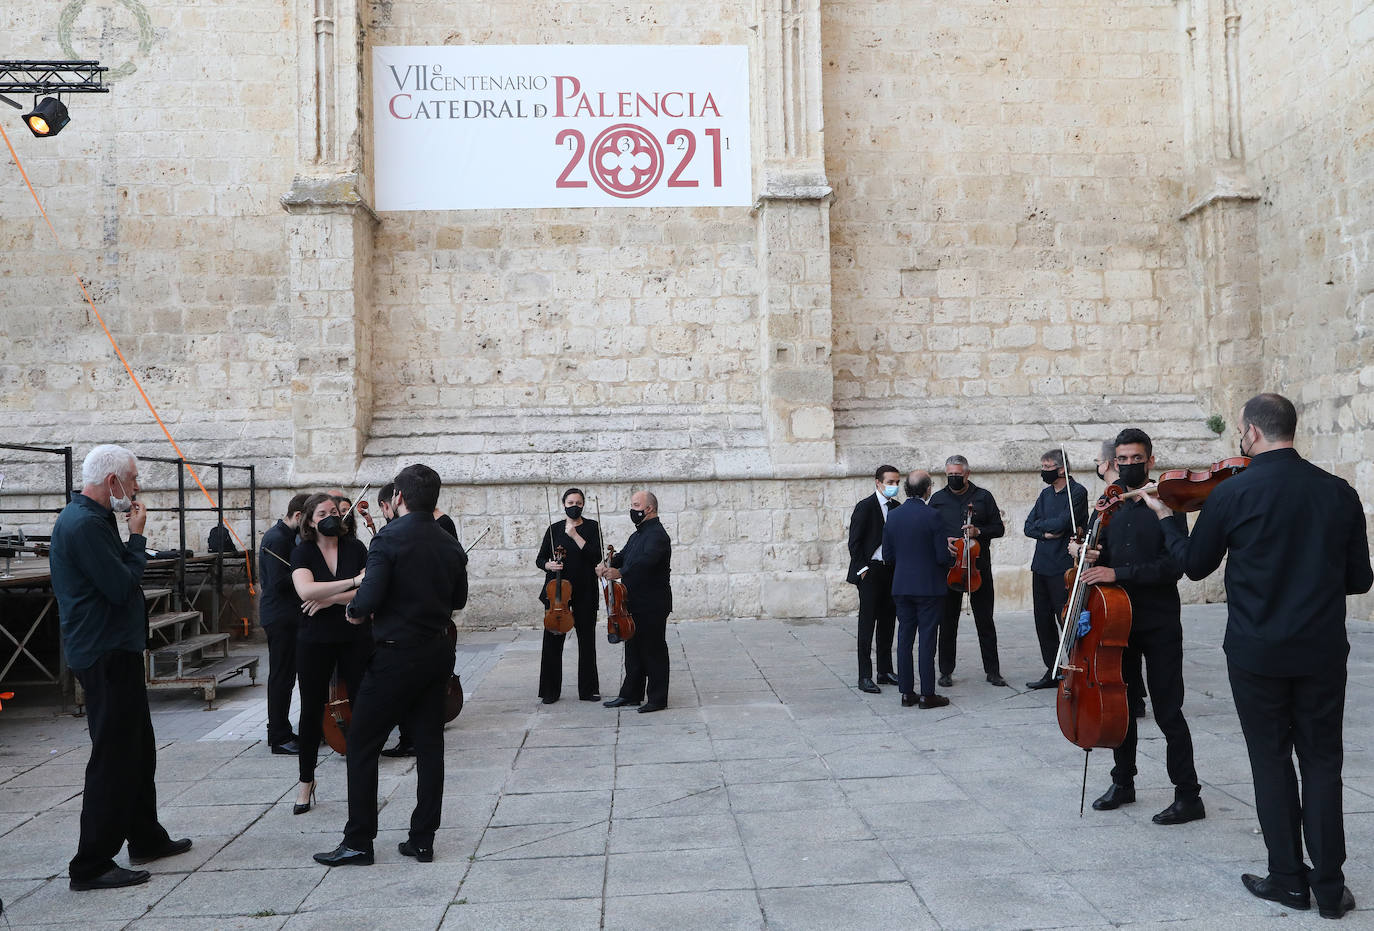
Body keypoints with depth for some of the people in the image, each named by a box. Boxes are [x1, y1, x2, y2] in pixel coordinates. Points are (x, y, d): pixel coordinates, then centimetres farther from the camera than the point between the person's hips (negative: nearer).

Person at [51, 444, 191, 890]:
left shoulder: (91, 518, 13)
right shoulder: (84, 524, -20)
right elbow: (122, 587, -20)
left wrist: (132, 538, 2)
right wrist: (137, 535, -11)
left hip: (117, 649, 11)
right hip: (105, 655, -11)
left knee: (138, 749, 19)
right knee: (112, 757, -4)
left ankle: (146, 838, 32)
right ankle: (91, 866, 5)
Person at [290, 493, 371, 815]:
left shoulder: (355, 548, 1)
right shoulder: (303, 552, -3)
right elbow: (305, 590, -23)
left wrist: (329, 599, -18)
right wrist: (353, 582, -31)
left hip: (355, 639, 1)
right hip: (315, 641, -1)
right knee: (312, 710, 6)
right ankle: (306, 782, 21)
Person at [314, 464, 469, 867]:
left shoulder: (390, 538, -15)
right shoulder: (451, 545, 4)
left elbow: (369, 599, -21)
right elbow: (458, 600, 14)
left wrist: (355, 611, -1)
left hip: (397, 655, -6)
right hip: (438, 652, 6)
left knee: (362, 744, 6)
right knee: (429, 743, 11)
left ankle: (358, 841, 11)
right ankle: (423, 839, 17)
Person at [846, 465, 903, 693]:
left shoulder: (897, 508, 10)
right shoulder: (865, 507, -9)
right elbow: (854, 542, -10)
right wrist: (863, 569, -13)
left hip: (892, 572, 7)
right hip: (871, 573, -6)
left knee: (888, 623, 12)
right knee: (867, 623, -3)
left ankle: (885, 671, 22)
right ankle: (865, 677, 0)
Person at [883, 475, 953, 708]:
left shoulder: (892, 516, 2)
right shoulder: (932, 516, -14)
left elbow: (887, 556, 6)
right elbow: (943, 556, -14)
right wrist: (951, 561, 8)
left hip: (901, 587, 5)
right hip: (929, 586, -5)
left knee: (904, 639, 9)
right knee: (927, 639, 0)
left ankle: (906, 692, 14)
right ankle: (927, 695, 4)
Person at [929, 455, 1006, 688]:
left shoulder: (983, 497, 4)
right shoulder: (938, 499, 7)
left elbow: (999, 528, 6)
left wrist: (978, 532, -12)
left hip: (979, 566, -1)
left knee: (985, 620, 5)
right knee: (947, 621, 6)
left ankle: (992, 671, 14)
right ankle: (946, 671, 15)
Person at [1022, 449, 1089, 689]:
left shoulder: (1077, 492, -7)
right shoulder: (1046, 494, 15)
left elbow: (1062, 522, -19)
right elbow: (1028, 527, 9)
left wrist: (1040, 524, -2)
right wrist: (1046, 533, -10)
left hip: (1063, 568, -8)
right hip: (1041, 566, 8)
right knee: (1043, 621, 11)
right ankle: (1052, 672, 20)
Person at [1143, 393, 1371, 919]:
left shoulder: (1232, 493, -12)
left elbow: (1195, 565, 0)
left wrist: (1165, 517, 15)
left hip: (1257, 653, -3)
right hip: (1323, 652, 3)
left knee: (1272, 762, 10)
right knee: (1322, 762, 13)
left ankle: (1288, 879, 18)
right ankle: (1330, 887, 17)